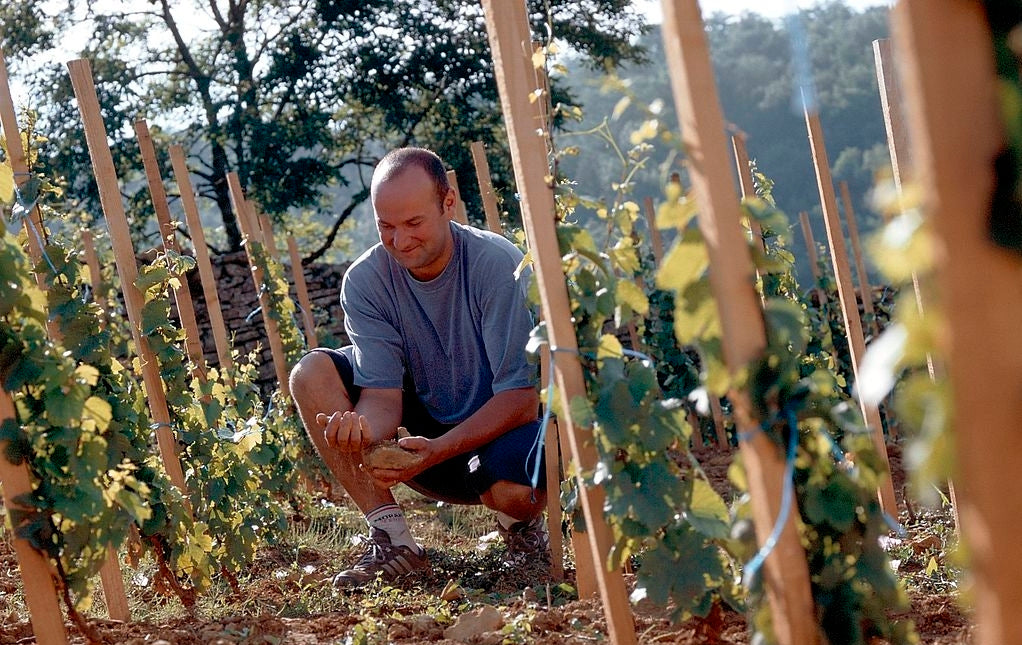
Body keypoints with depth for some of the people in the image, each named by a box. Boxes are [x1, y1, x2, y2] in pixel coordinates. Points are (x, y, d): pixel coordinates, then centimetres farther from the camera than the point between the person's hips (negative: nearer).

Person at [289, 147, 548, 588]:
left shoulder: (497, 265, -21)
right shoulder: (364, 281, -10)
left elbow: (522, 398, -23)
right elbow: (383, 396, -16)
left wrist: (437, 450, -36)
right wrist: (360, 430, -41)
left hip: (501, 431, -4)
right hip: (429, 432, 4)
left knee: (514, 490, -39)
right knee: (311, 373, -14)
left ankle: (521, 521, 2)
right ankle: (393, 538, -14)